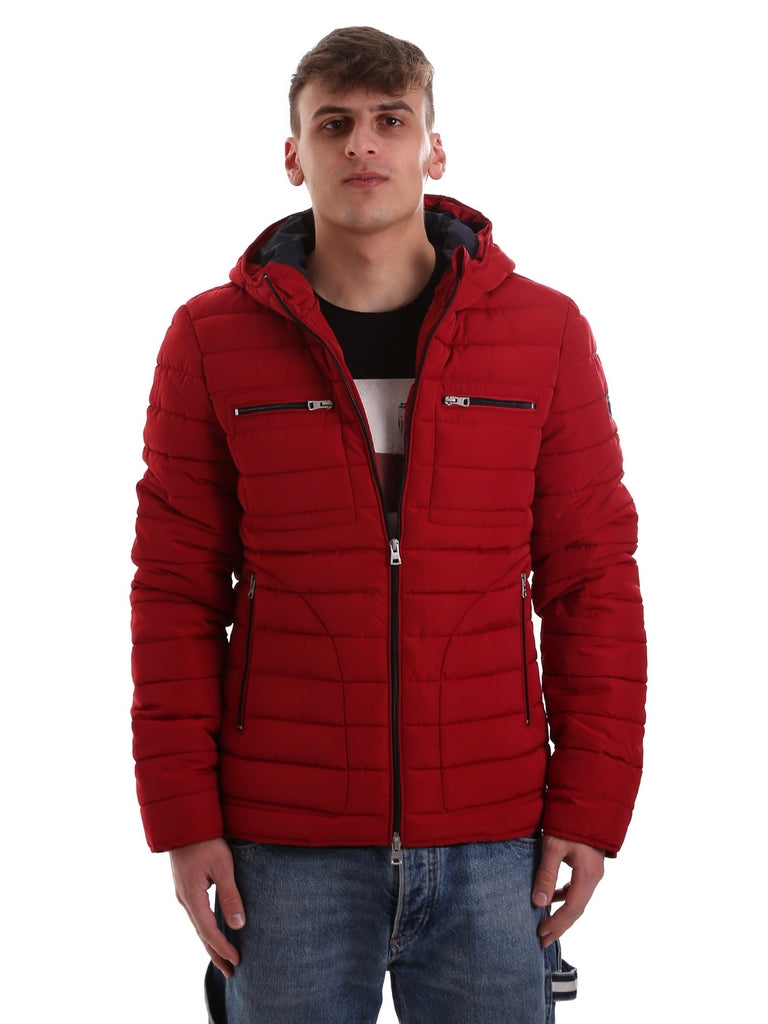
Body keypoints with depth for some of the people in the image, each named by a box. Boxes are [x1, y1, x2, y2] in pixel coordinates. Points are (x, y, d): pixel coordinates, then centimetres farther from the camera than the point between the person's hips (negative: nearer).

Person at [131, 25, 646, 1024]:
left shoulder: (544, 332, 2)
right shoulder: (211, 341, 1)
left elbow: (593, 585, 2)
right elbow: (176, 593, 2)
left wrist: (590, 808, -2)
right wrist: (184, 817, -3)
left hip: (493, 840, 1)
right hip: (286, 842, 0)